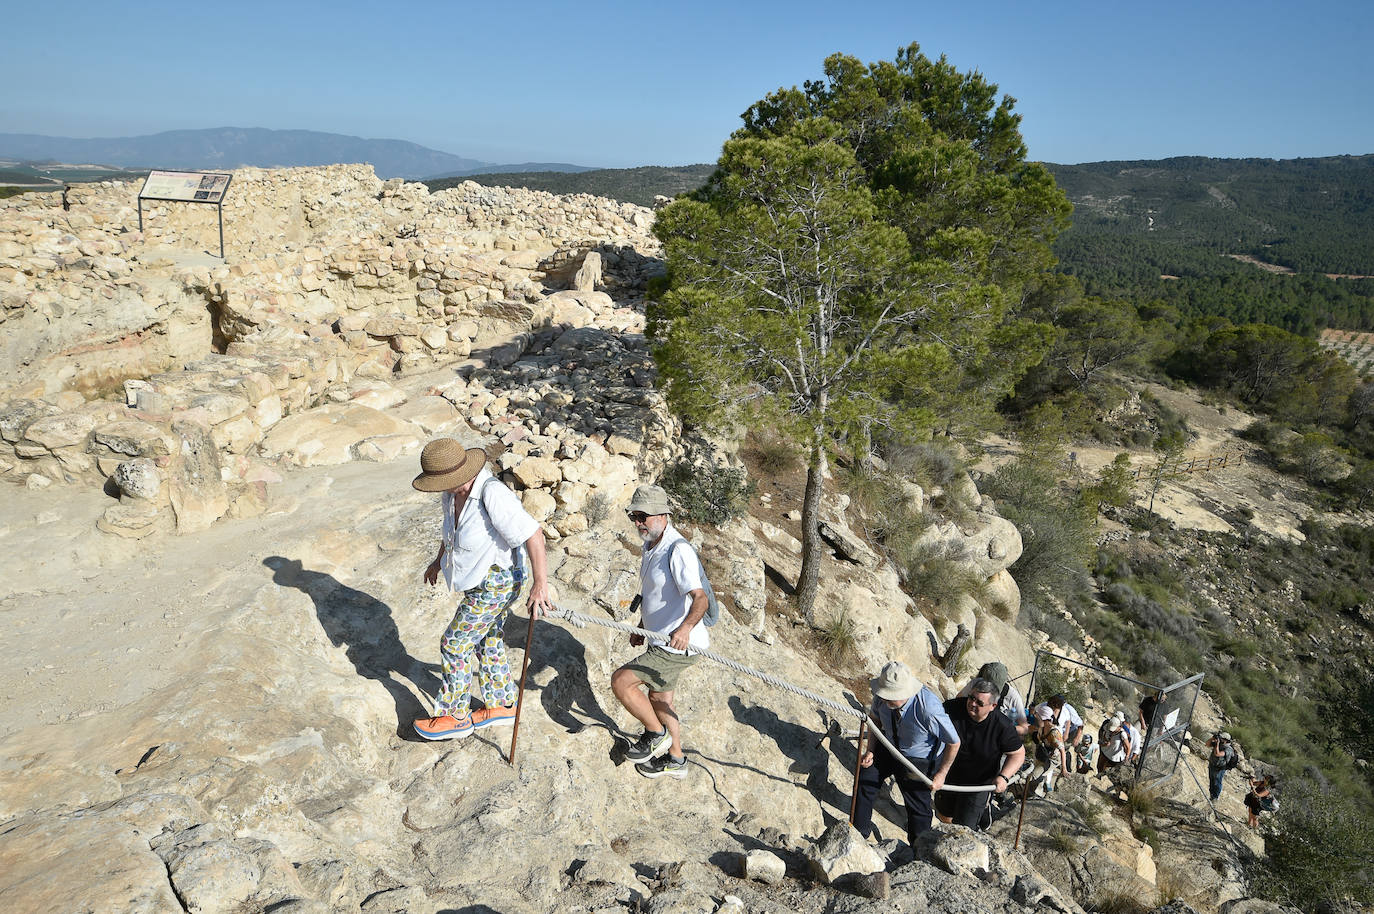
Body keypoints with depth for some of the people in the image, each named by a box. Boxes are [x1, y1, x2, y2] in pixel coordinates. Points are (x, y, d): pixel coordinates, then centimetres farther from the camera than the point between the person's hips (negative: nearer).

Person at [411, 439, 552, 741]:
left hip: (496, 582, -9)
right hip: (481, 579, 9)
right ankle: (502, 706, 38)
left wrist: (540, 584, -29)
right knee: (487, 642, 20)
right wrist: (439, 560, 26)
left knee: (454, 644, 2)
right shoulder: (453, 492, -4)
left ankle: (455, 717, 19)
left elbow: (533, 534, -30)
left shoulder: (492, 494, -31)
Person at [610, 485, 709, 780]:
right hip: (660, 641, 10)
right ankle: (675, 760, 41)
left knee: (621, 681, -12)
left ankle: (656, 734, 10)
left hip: (679, 646, -10)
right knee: (658, 698, 22)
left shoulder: (678, 550, -25)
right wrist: (641, 628, 24)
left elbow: (699, 598, -36)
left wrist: (685, 627, -53)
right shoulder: (650, 547, 7)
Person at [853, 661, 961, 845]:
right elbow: (875, 719, 1)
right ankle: (859, 832, 38)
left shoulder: (929, 708, -39)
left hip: (918, 759, -5)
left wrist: (941, 775, -14)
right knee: (864, 778, 14)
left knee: (918, 808, 6)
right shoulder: (882, 697, -24)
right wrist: (870, 751, -7)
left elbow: (954, 743, -23)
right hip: (889, 747, 5)